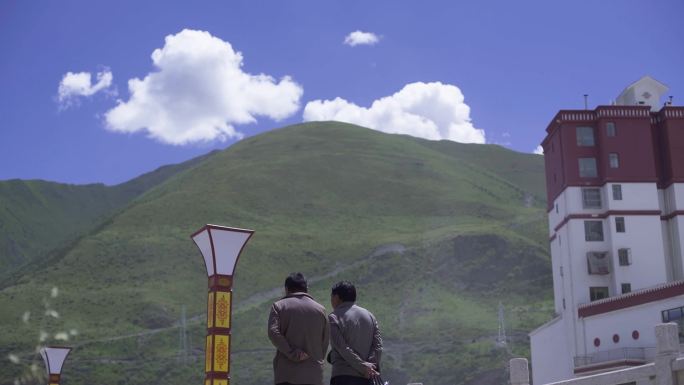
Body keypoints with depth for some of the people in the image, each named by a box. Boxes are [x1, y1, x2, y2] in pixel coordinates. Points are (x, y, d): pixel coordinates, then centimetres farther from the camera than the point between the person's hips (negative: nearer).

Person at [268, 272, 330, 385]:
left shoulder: (279, 306, 3)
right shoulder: (320, 309, 9)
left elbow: (273, 333, -11)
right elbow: (325, 339, 9)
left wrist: (293, 354, -11)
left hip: (286, 372, -2)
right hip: (314, 373, 2)